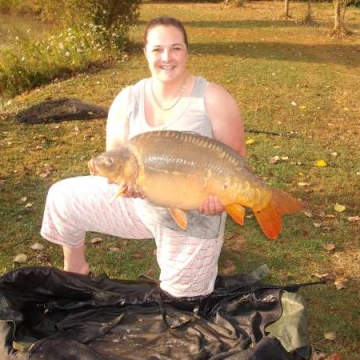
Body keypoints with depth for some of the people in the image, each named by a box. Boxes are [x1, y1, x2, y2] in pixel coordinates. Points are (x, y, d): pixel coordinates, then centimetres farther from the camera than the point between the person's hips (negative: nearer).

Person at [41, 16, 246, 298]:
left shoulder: (213, 99, -17)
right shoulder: (128, 99, -6)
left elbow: (237, 157, -12)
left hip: (193, 218, -4)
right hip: (139, 200, 4)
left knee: (180, 298, 10)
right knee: (63, 198, 2)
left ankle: (205, 249, 40)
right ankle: (76, 272, 26)